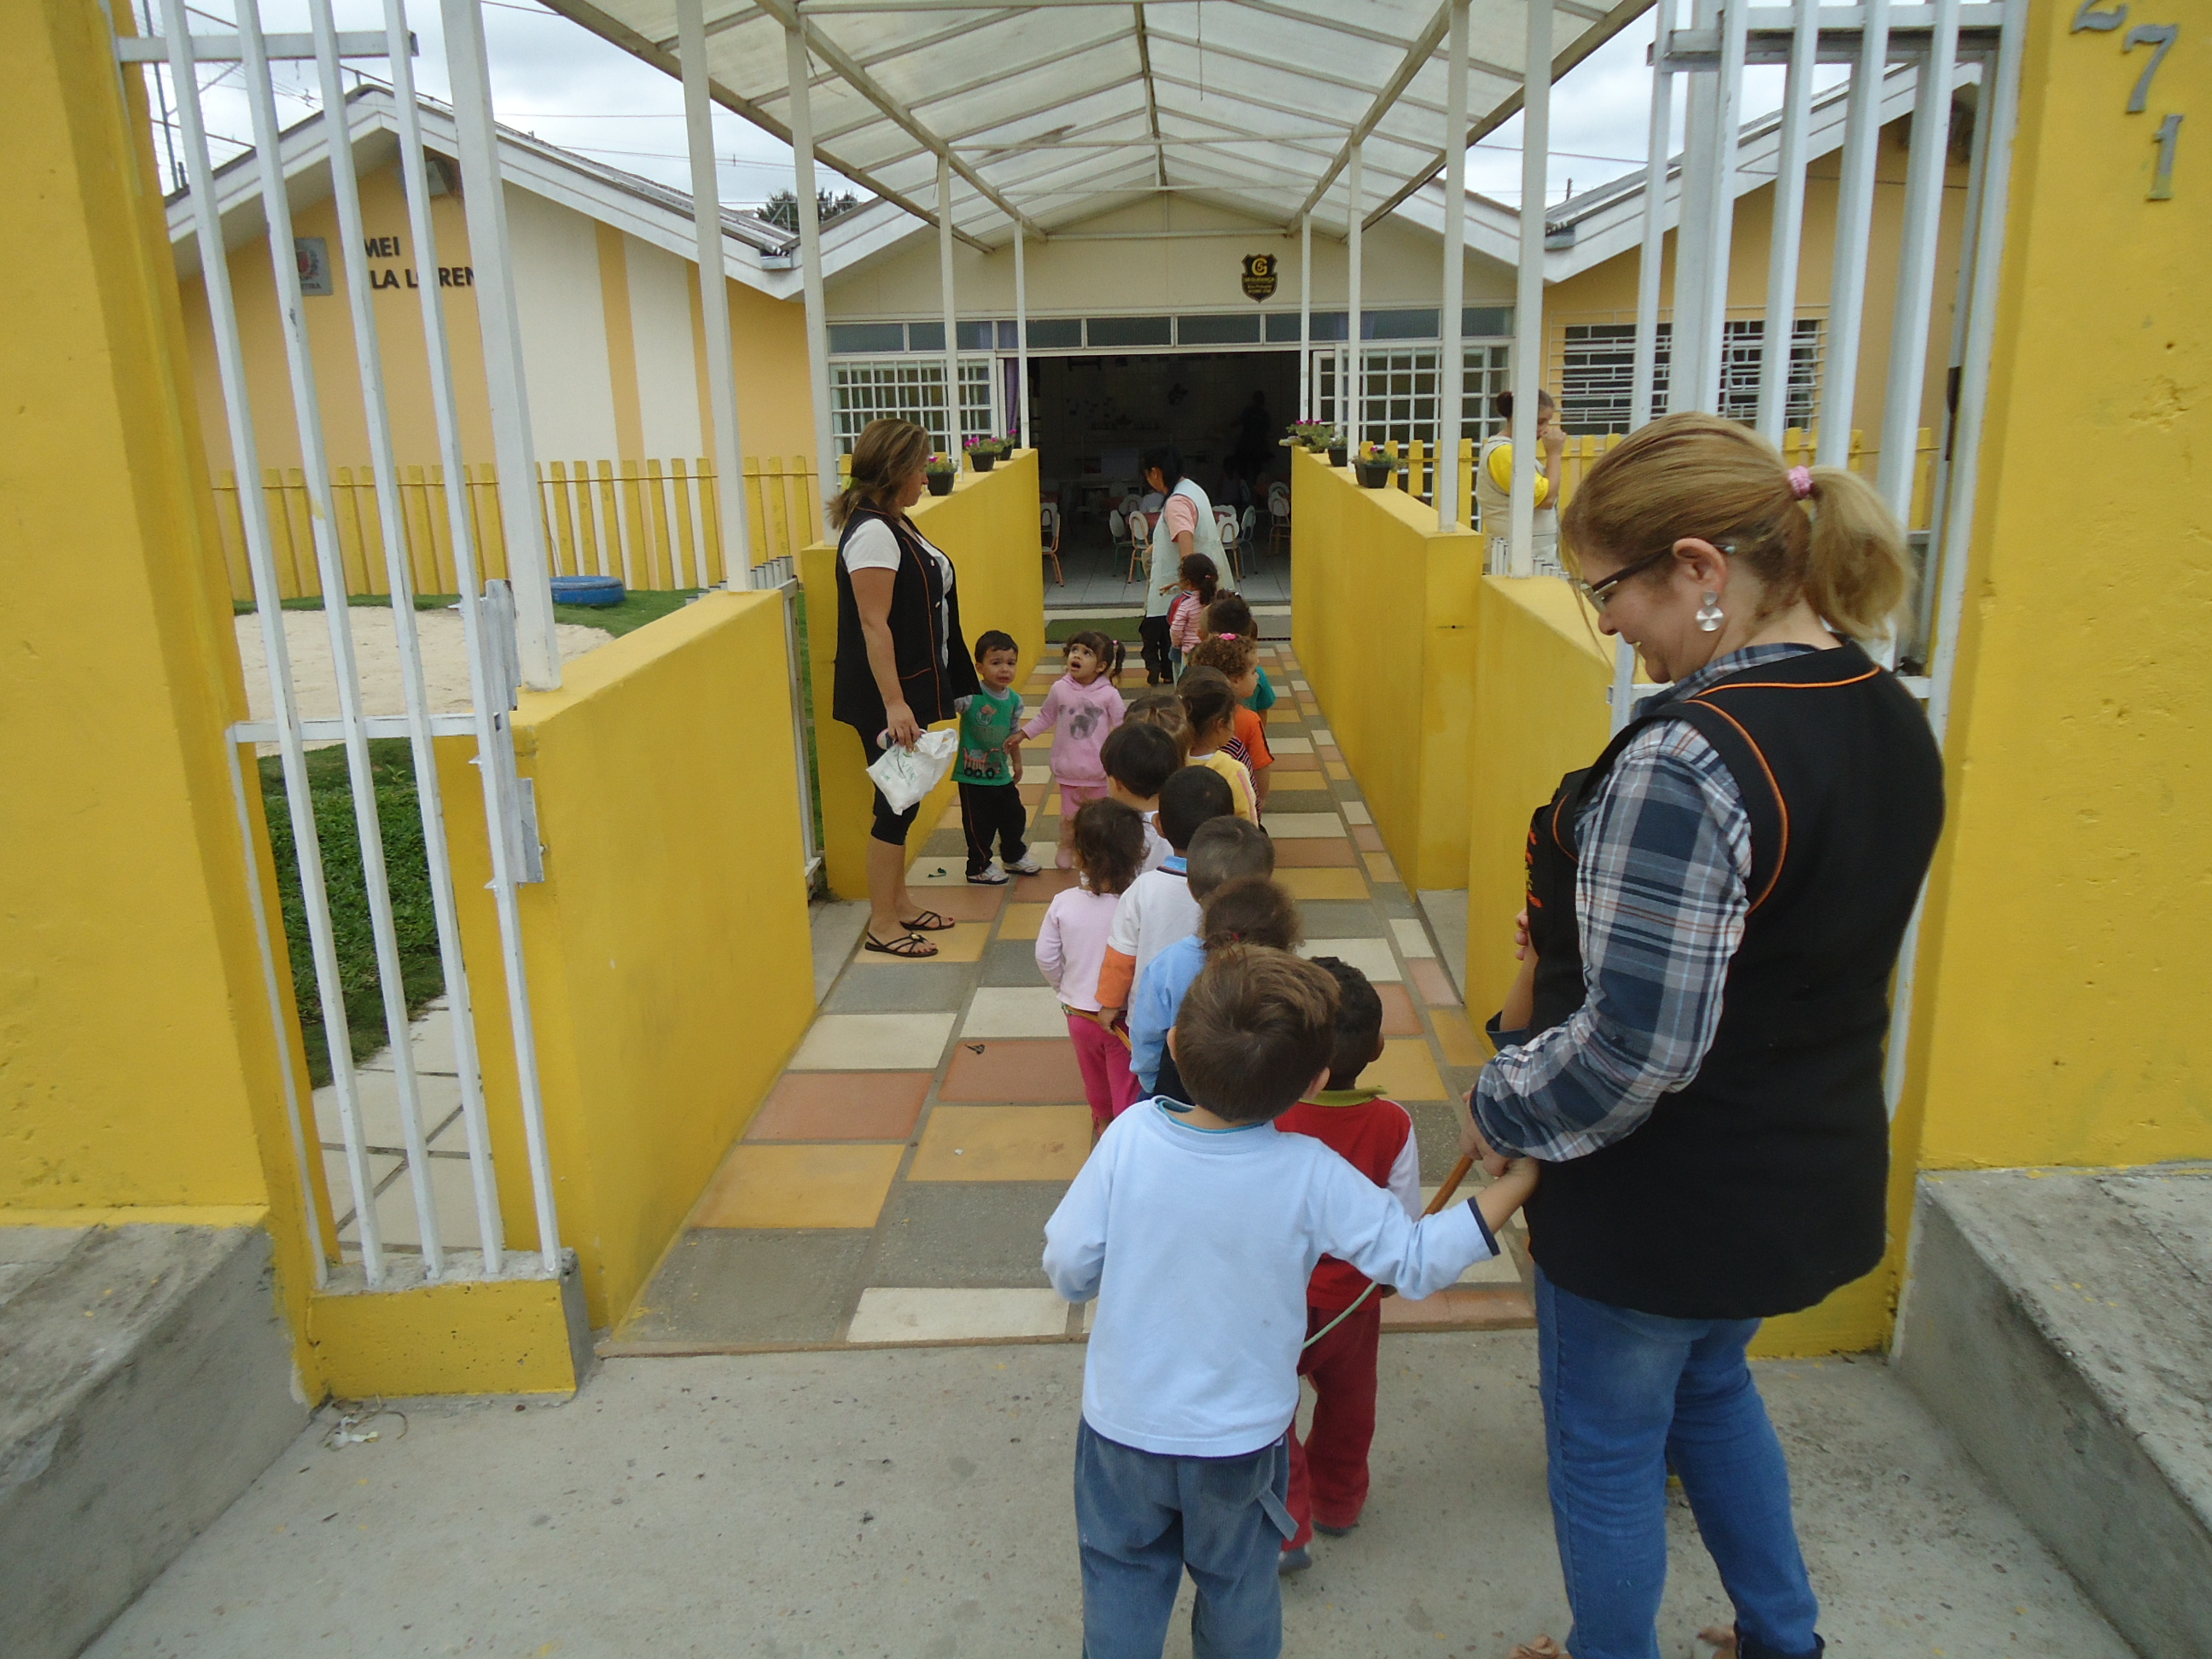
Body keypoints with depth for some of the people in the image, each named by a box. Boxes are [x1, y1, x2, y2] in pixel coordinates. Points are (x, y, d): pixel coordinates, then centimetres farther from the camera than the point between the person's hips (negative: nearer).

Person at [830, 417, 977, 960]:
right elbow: (873, 625, -24)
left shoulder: (896, 523, 11)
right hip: (885, 695, -10)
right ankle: (882, 924, 10)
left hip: (912, 687, 10)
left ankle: (900, 904, 29)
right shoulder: (872, 533, -20)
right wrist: (893, 703, -26)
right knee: (896, 803, -1)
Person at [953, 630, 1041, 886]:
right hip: (973, 775, -6)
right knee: (980, 824, 5)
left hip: (1001, 773, 6)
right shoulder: (969, 695, -21)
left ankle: (1014, 857, 43)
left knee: (1015, 816, 19)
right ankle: (978, 868, 25)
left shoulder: (1014, 700, -1)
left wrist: (1017, 763, 24)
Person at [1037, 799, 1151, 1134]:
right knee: (1128, 1083, 19)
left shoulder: (1063, 904, -19)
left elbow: (1046, 959, -9)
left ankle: (1102, 1120, 54)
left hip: (1079, 1014, 4)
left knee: (1094, 1077, 30)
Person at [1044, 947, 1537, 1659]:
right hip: (1240, 1442, 0)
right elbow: (1418, 1260, -15)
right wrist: (1521, 1180, -8)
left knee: (1122, 1588, 23)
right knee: (1239, 1588, 25)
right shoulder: (1313, 1176, -23)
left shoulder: (1129, 1135, -21)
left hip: (1122, 1427, 0)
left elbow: (1067, 1269, -14)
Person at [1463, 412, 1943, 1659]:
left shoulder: (1690, 760, -30)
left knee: (1607, 1450, 17)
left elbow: (1634, 1047, -31)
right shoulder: (1891, 718, -1)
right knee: (1711, 1390, 32)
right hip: (1816, 1177, 9)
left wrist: (1500, 1111, -12)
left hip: (1663, 1203, -9)